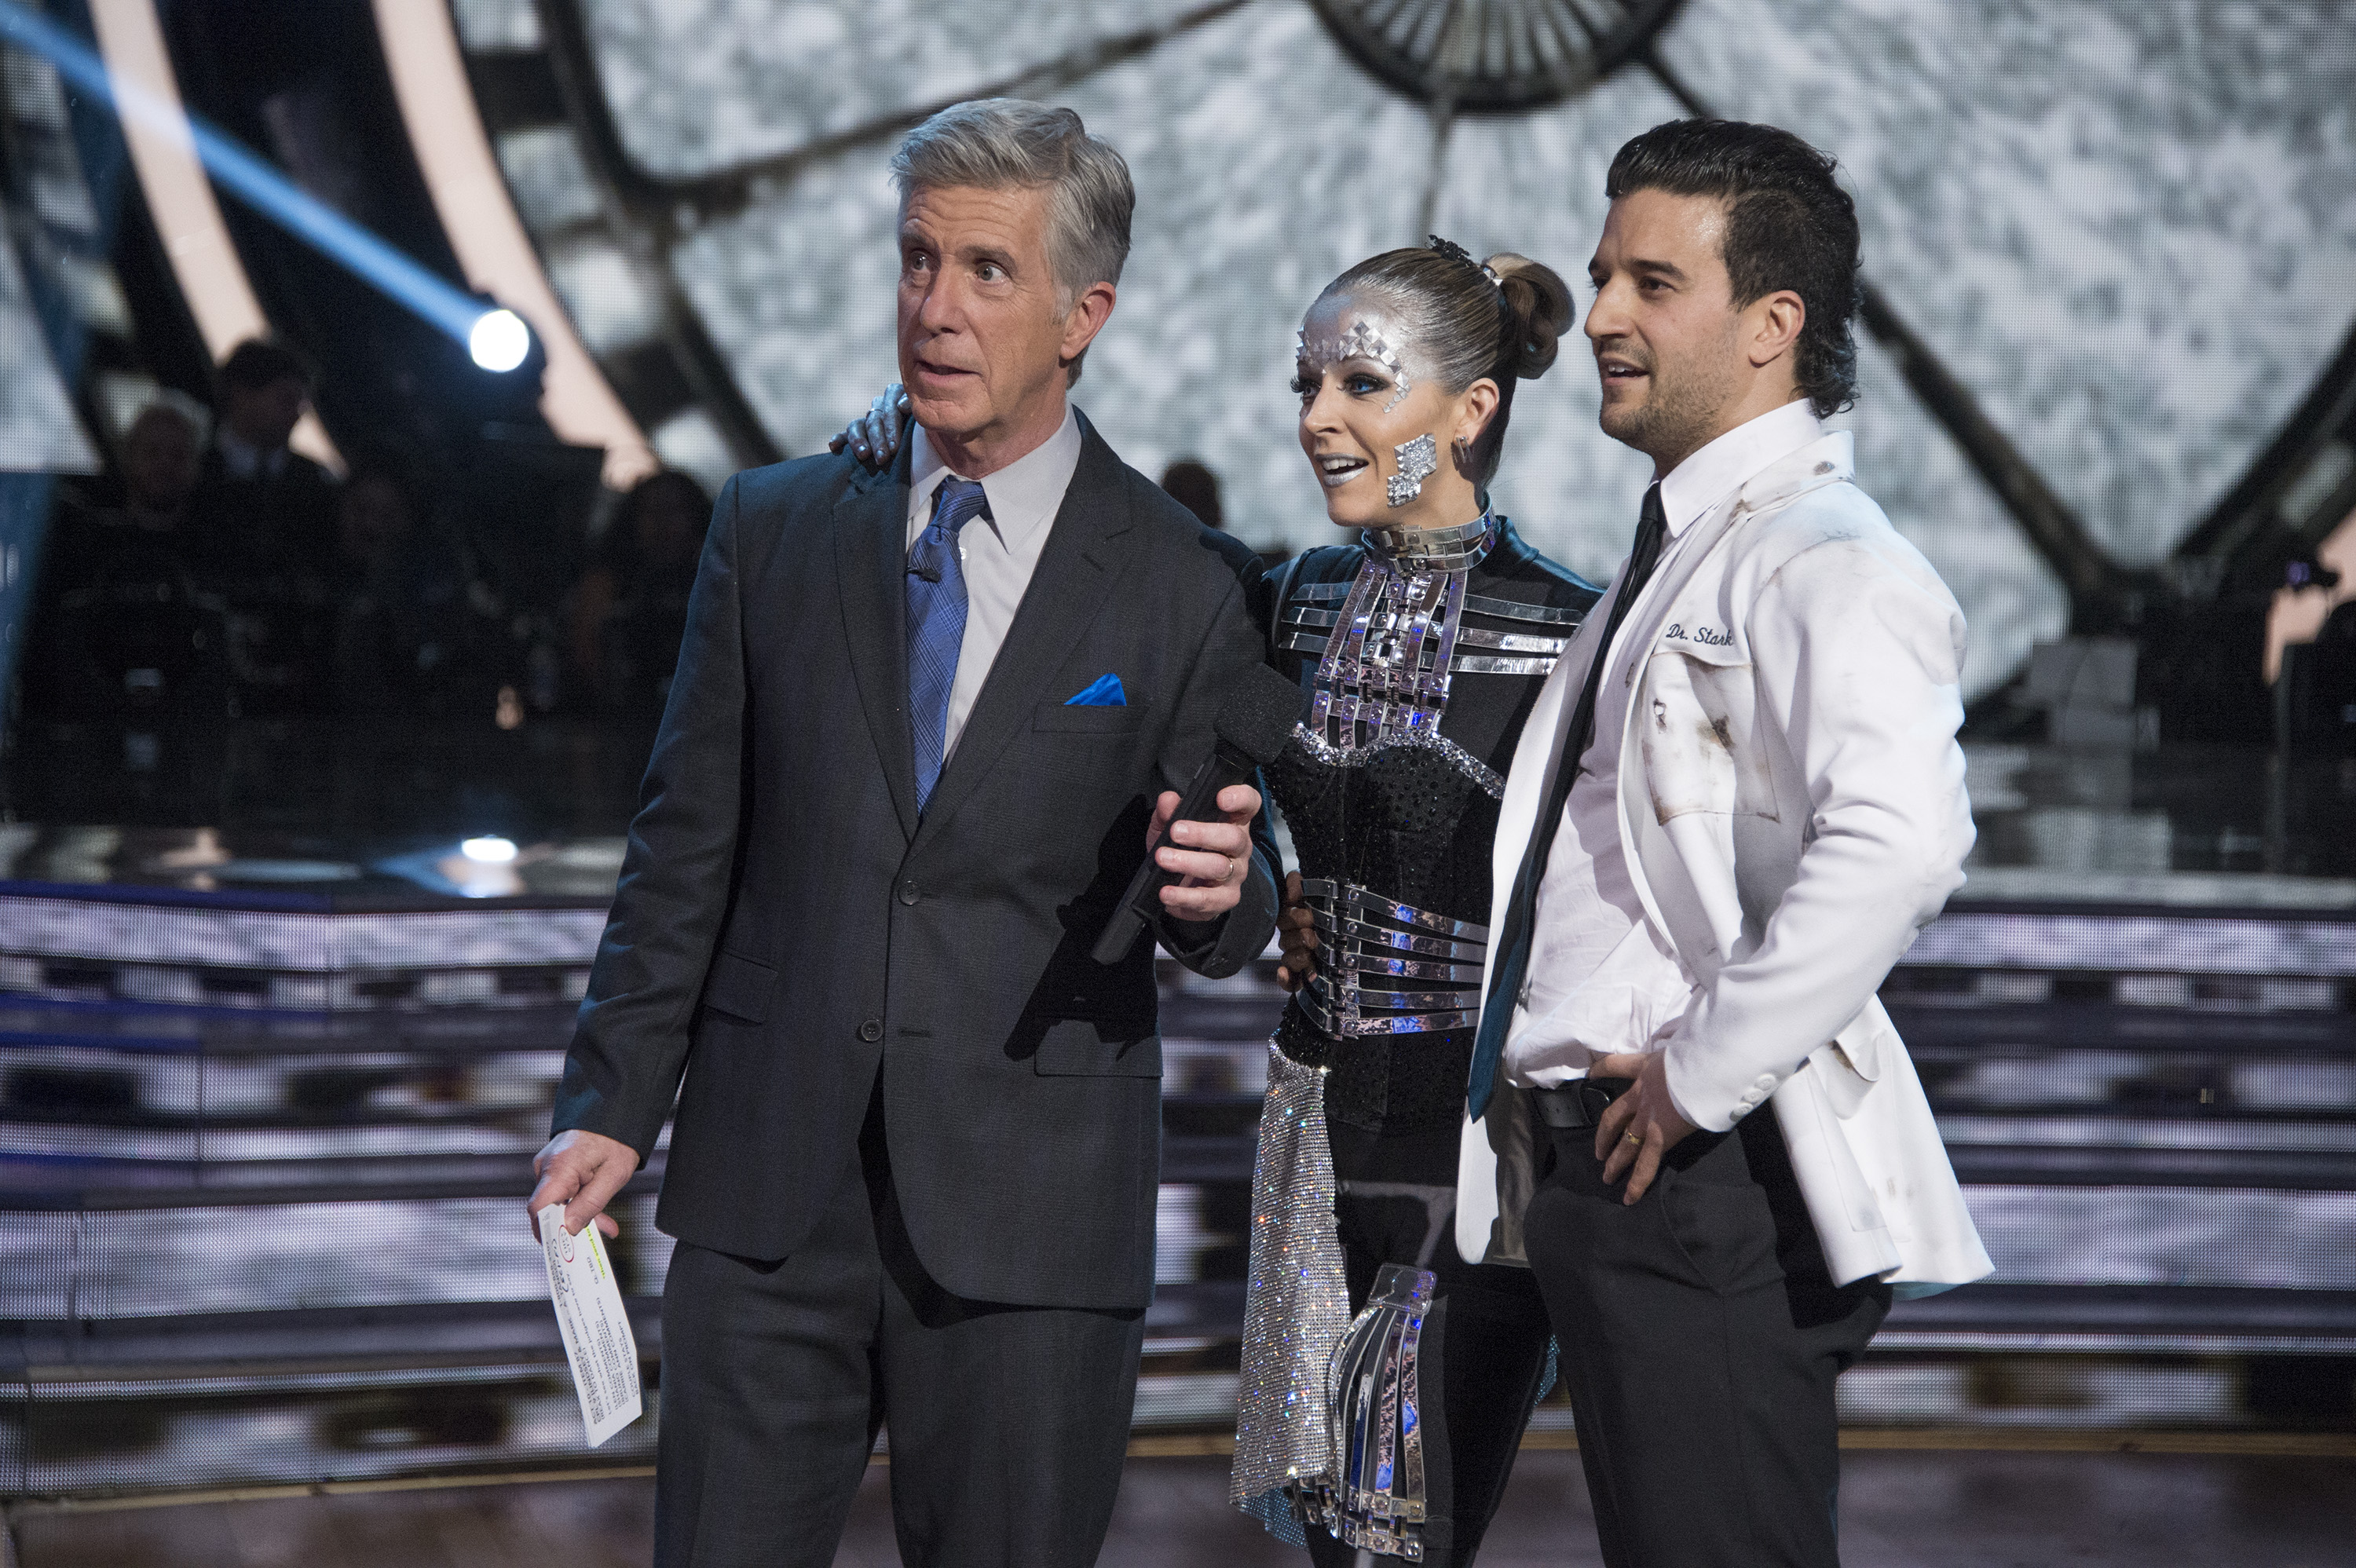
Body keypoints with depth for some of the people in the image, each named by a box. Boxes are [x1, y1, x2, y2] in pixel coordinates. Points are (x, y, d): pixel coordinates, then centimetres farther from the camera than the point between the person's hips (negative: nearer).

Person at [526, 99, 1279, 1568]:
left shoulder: (1191, 590, -1)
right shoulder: (775, 527, 7)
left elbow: (1227, 929, 4)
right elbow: (688, 843, 9)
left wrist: (1218, 888, -20)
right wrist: (612, 1105, 4)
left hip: (1029, 1223, -2)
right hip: (769, 1195, 2)